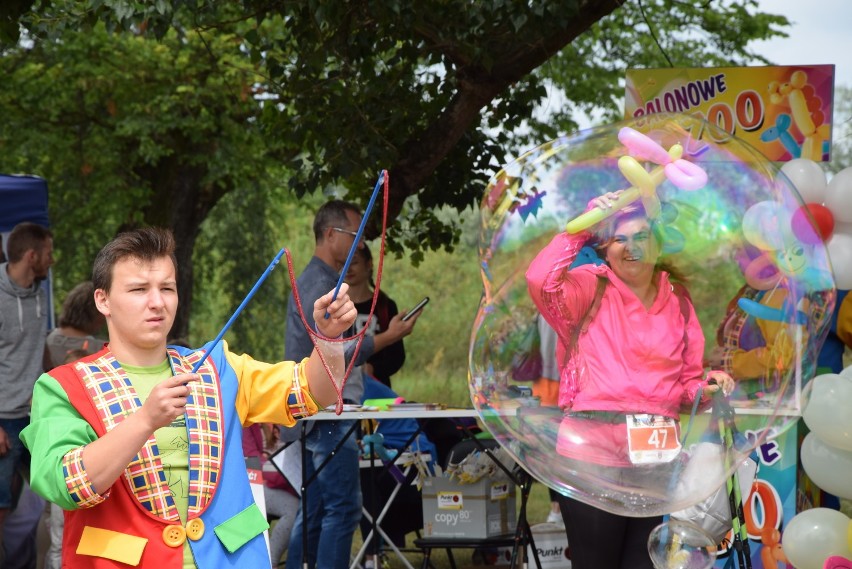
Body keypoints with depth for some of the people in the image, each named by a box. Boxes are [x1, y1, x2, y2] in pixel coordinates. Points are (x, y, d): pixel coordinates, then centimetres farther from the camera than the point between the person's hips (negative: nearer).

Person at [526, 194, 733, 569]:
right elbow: (541, 280, -20)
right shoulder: (590, 289, 2)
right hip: (593, 451, -4)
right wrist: (580, 229, -11)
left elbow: (687, 383, 17)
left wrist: (706, 388, -5)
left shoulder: (678, 303, 14)